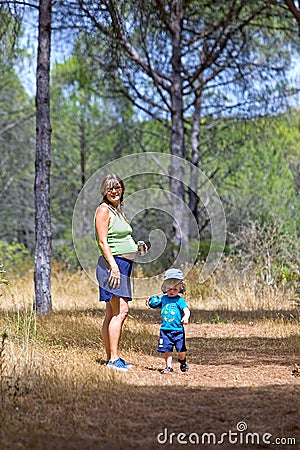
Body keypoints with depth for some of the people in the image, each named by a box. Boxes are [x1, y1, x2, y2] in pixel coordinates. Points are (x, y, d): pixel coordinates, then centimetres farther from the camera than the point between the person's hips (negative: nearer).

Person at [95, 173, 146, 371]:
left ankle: (111, 358, 9)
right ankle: (114, 358, -18)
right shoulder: (104, 210, -7)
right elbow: (103, 242, -15)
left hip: (123, 265, 9)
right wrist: (114, 266, -23)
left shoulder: (118, 210, 20)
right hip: (113, 263, -9)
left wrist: (136, 248, 13)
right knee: (121, 310, -16)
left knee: (112, 314, 8)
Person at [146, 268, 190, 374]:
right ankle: (168, 367, 14)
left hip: (178, 330, -3)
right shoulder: (163, 299, 9)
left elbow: (186, 310, -19)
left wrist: (186, 317, -39)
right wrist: (149, 302, 6)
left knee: (181, 350, 2)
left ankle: (183, 362, 31)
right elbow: (154, 303, 27)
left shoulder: (180, 300, -6)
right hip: (165, 329, 3)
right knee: (167, 350, 4)